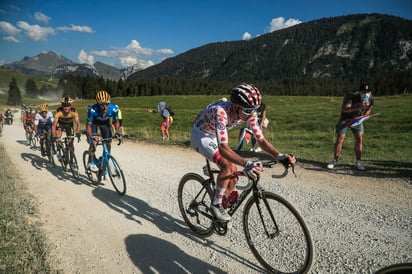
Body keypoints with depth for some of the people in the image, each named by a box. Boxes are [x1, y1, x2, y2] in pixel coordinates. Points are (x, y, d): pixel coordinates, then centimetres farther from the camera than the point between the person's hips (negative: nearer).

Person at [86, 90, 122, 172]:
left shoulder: (114, 108, -33)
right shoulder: (93, 110, -40)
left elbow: (116, 121, -13)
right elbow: (88, 125, -29)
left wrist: (117, 132, -28)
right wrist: (91, 137, -44)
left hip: (105, 122, 3)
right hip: (93, 122, -2)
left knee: (108, 143, -2)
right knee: (93, 142, -19)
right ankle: (92, 162, 2)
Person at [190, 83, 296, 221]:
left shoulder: (249, 114, -21)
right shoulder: (221, 111, -41)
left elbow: (261, 140, -17)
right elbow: (223, 148, -48)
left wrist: (280, 155, -33)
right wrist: (246, 163, -61)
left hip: (215, 137, 7)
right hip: (200, 136, -6)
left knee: (233, 177, 0)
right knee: (227, 166, -27)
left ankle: (223, 206, 24)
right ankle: (216, 204, -6)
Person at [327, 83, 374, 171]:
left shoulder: (370, 99, -10)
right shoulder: (351, 96, -29)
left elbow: (369, 109, 10)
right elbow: (345, 109, -41)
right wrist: (358, 107, -54)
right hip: (345, 119, -4)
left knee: (359, 139, -4)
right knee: (340, 139, -6)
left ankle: (358, 162, 7)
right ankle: (335, 160, 7)